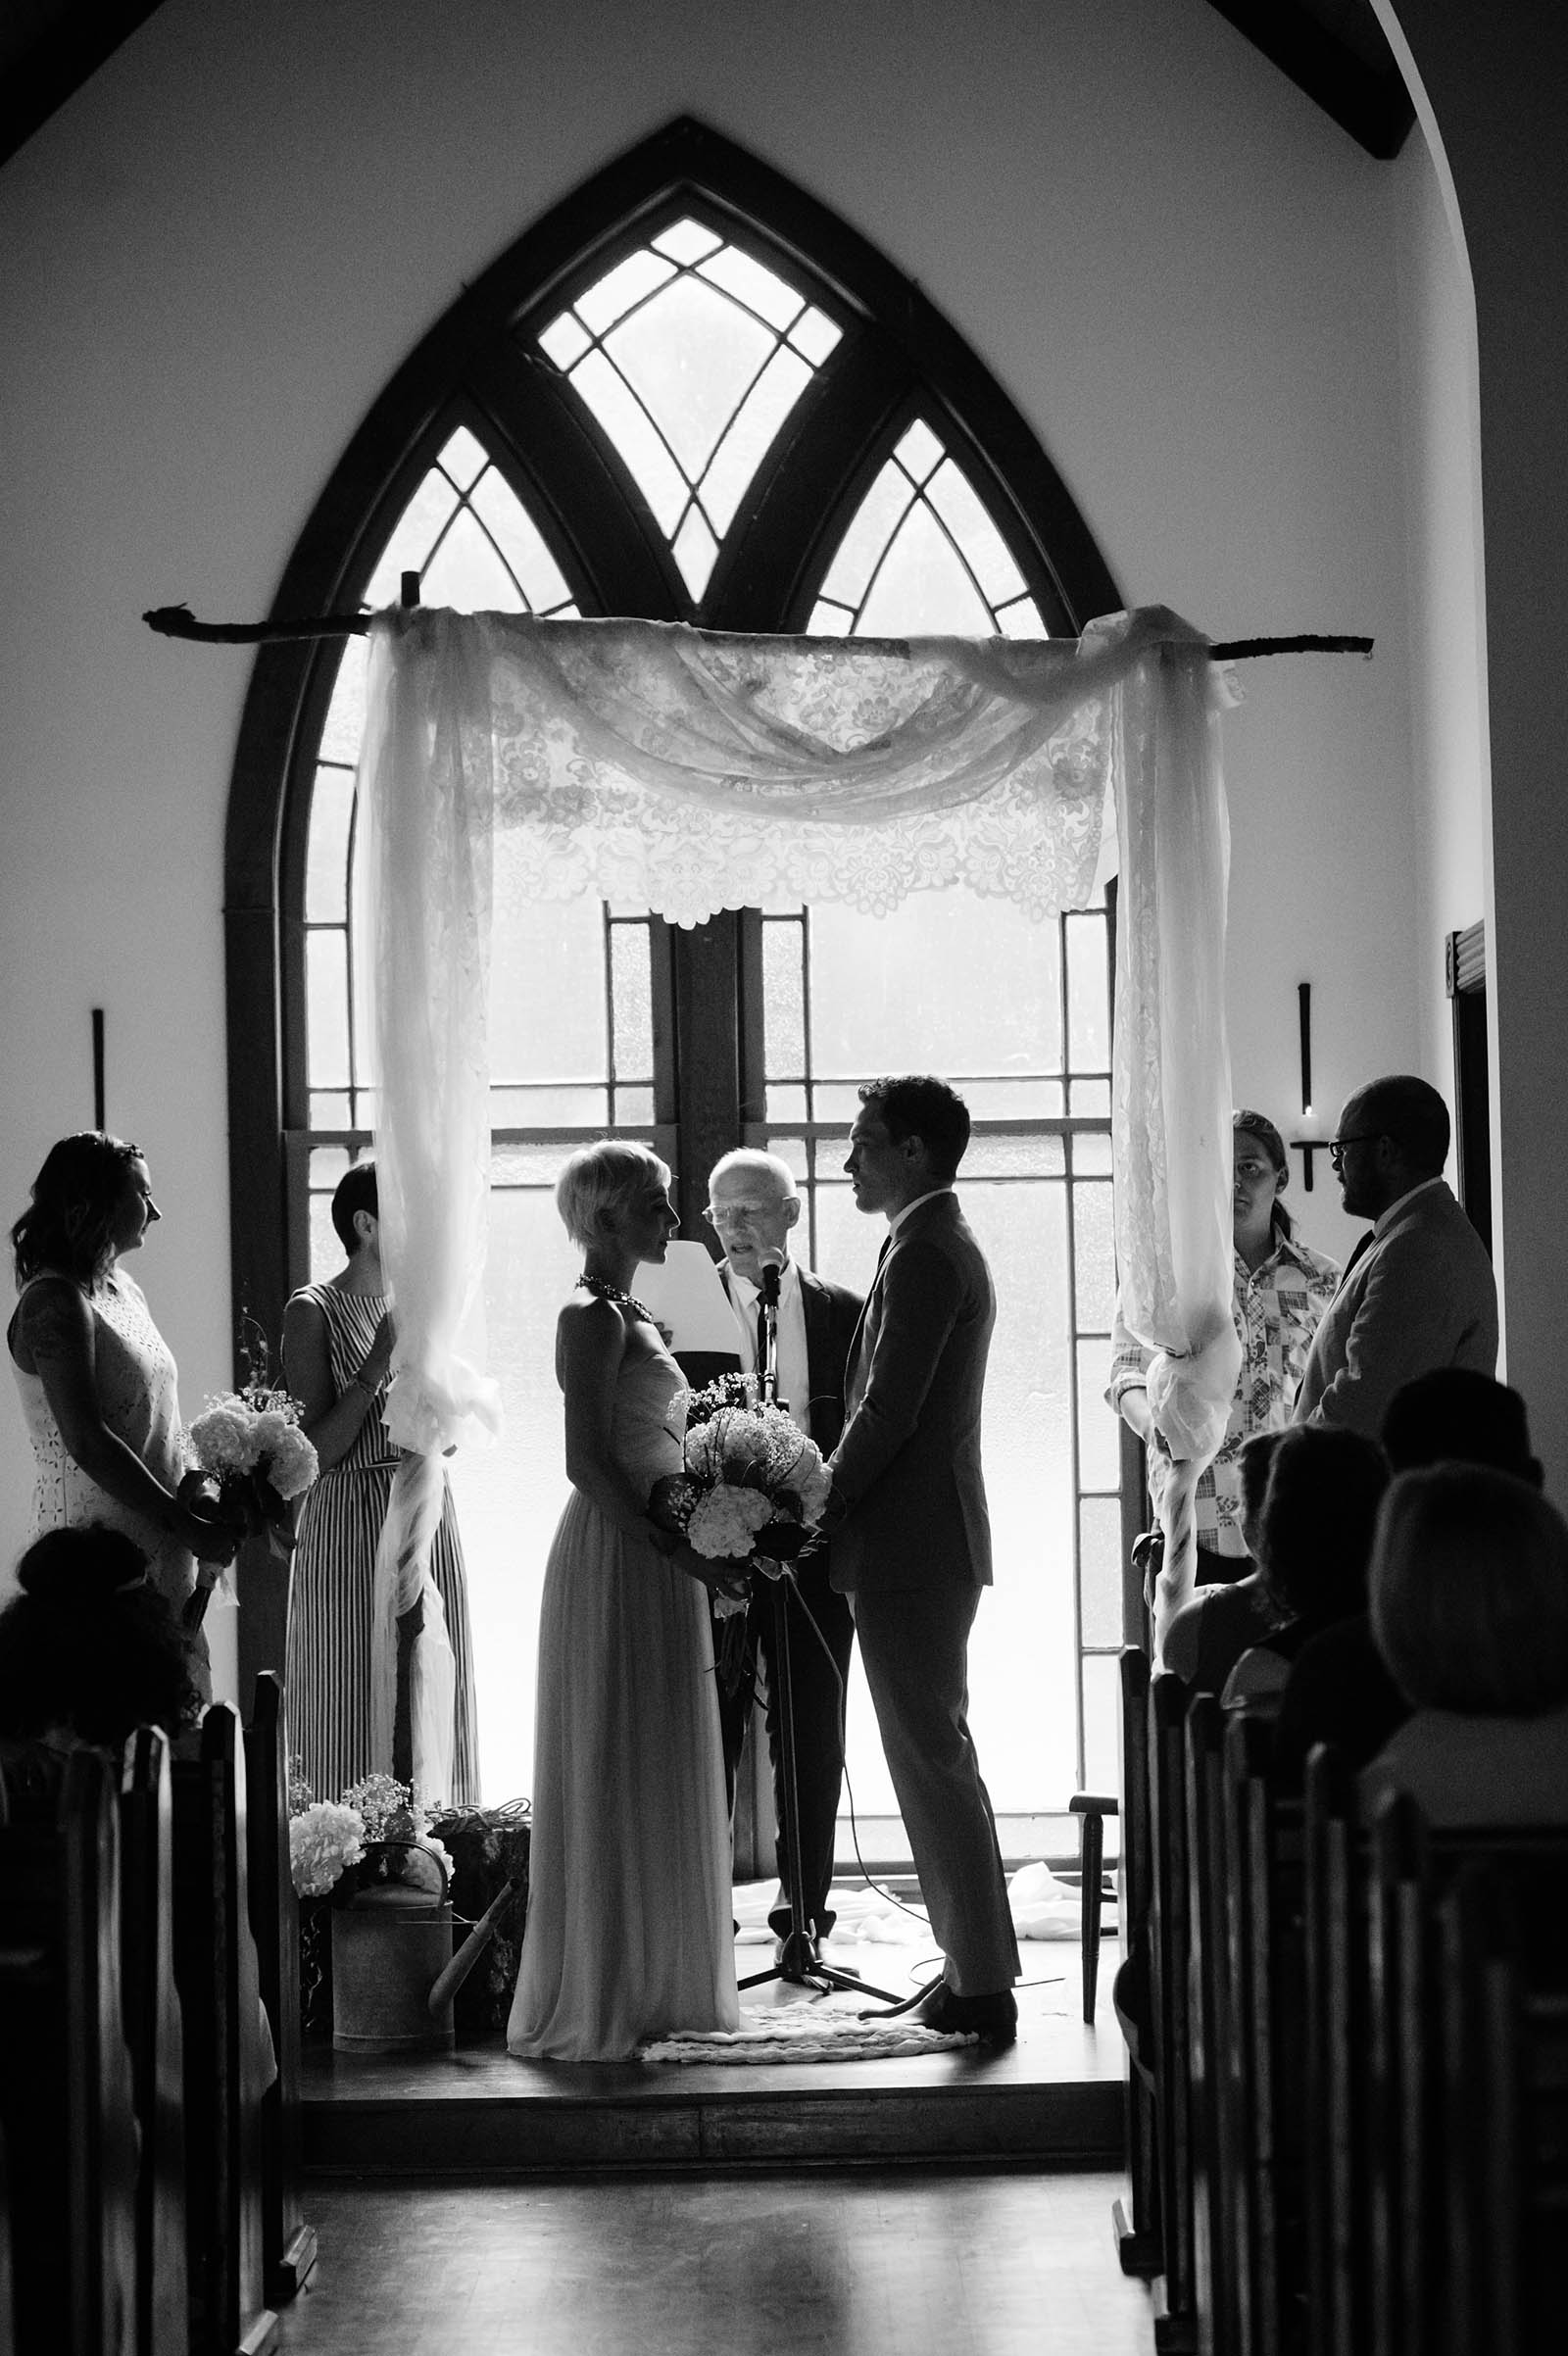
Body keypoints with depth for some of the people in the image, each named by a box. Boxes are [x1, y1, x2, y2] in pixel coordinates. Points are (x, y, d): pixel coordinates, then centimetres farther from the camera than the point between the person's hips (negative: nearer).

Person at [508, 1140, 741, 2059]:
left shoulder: (629, 1315, 16)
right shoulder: (593, 1317, -13)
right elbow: (588, 1462, -20)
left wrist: (693, 1546, 9)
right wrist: (673, 1545, -22)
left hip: (656, 1557, 10)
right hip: (618, 1560, -10)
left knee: (659, 1776, 13)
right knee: (613, 1773, -4)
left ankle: (645, 1985, 21)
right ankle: (594, 1999, 3)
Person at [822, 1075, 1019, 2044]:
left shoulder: (925, 1254, -16)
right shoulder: (949, 1246, 17)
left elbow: (887, 1413, -20)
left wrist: (816, 1510, -9)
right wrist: (836, 1501, 13)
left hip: (909, 1545, -11)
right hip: (933, 1536, 11)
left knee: (934, 1757, -6)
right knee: (938, 1754, 15)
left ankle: (983, 1986, -2)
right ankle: (976, 1966, 22)